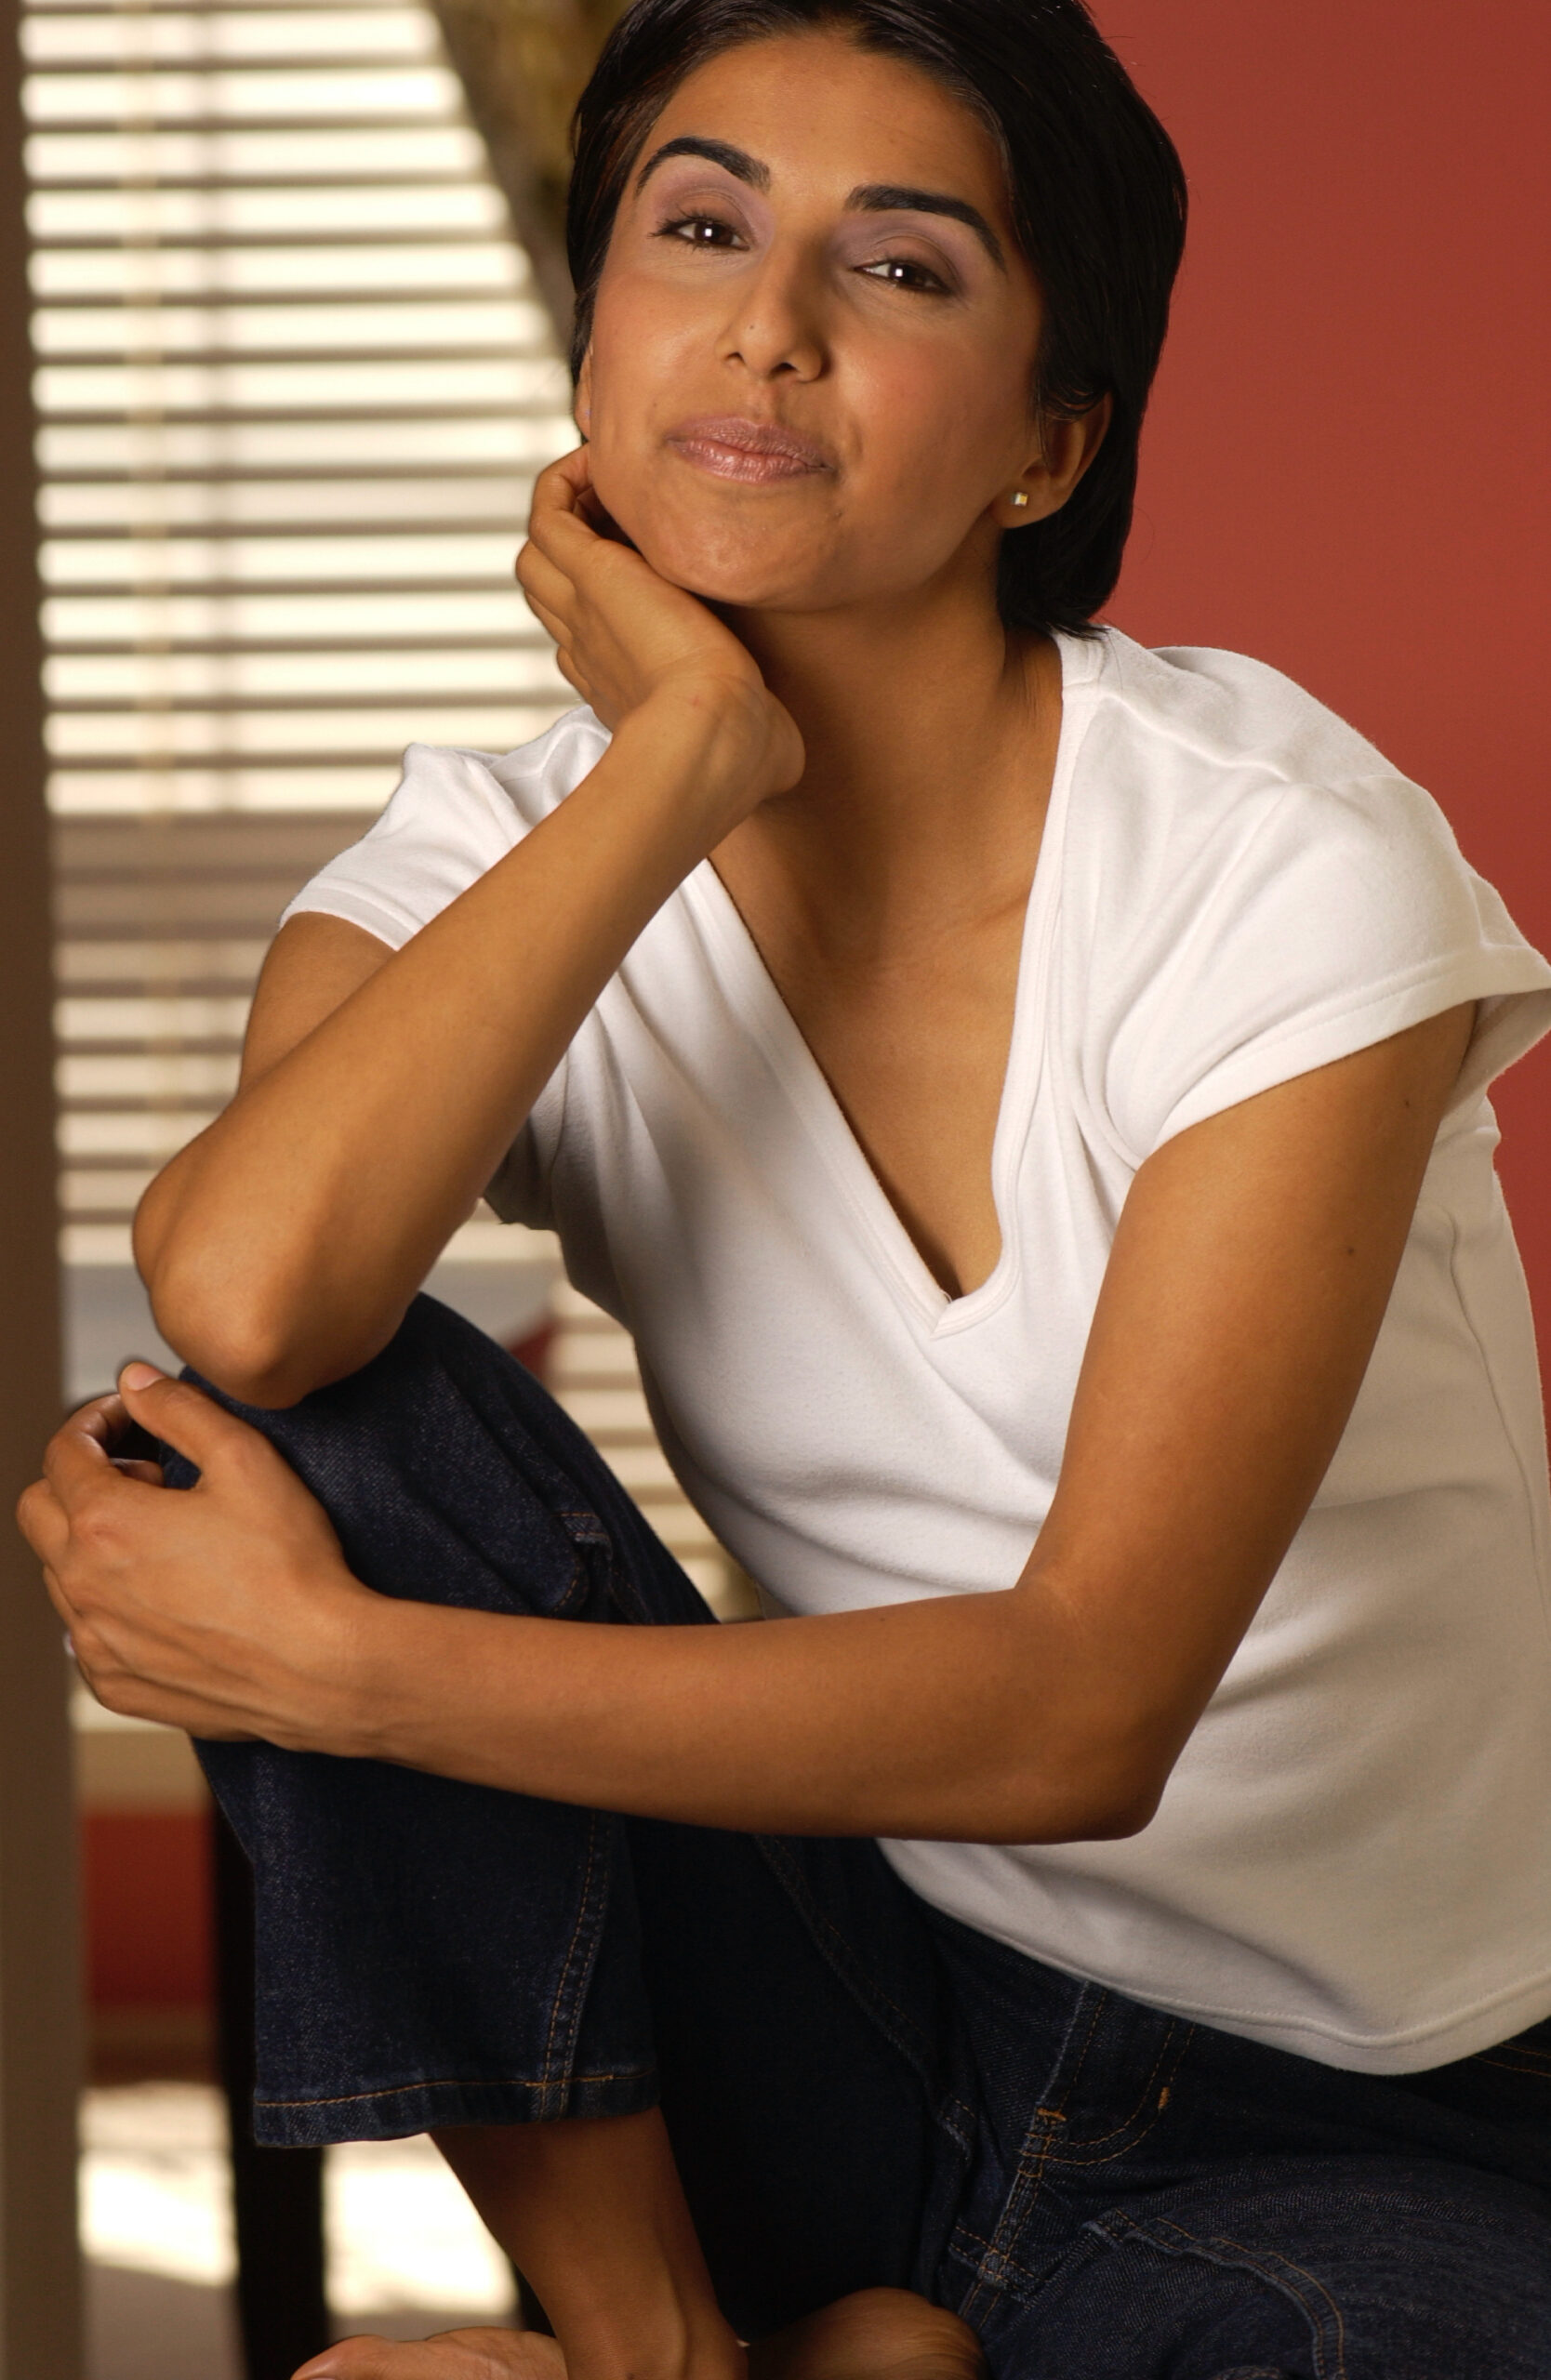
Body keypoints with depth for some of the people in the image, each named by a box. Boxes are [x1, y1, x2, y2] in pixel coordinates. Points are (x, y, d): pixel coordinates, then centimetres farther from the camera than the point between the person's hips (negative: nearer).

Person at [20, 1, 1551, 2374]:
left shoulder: (1280, 861, -16)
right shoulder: (510, 857, -3)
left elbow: (1084, 1705, -23)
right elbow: (243, 1288, -28)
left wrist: (330, 1666, -24)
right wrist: (686, 750, -21)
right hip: (883, 2017, 4)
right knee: (340, 1428, -19)